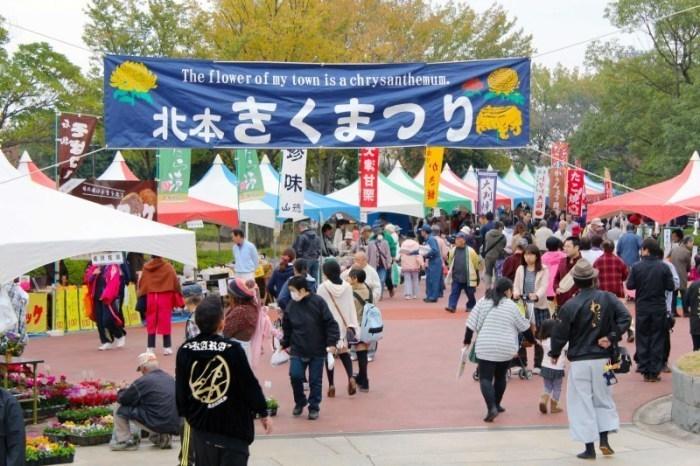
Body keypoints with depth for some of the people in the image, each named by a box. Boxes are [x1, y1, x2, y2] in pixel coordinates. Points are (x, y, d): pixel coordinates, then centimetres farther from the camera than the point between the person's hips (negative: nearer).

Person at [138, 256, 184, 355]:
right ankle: (167, 347, 3)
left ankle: (150, 347, 10)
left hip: (150, 297, 2)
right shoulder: (168, 267, -5)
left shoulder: (146, 268, 2)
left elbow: (141, 284, 3)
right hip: (165, 297, -2)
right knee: (165, 322, 3)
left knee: (151, 323, 10)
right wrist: (179, 300, -3)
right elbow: (175, 282, -7)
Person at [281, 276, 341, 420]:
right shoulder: (291, 306, 2)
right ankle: (300, 402, 14)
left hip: (317, 350, -2)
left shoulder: (318, 302, -10)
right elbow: (287, 327, 14)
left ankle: (314, 407, 19)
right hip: (297, 350, 2)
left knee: (315, 380, 4)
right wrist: (285, 344, 16)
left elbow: (330, 323, -9)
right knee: (295, 376, -10)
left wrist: (331, 343, -15)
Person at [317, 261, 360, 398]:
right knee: (344, 352, 14)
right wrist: (352, 325, 5)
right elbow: (351, 307, 0)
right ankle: (350, 377, -8)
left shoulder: (322, 288, -12)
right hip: (343, 325, 3)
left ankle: (331, 385, 8)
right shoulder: (347, 287, -1)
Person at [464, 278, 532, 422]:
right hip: (506, 349, 1)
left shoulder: (483, 302, 0)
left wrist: (467, 341, 9)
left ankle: (491, 407, -21)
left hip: (486, 348, -1)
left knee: (485, 378, -2)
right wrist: (530, 323, 29)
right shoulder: (511, 306, -2)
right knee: (500, 377, 21)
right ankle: (496, 405, 32)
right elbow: (523, 326, 8)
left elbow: (472, 323, -1)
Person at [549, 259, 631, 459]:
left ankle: (589, 448, 6)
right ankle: (604, 440, 11)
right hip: (602, 358, 3)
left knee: (582, 403, 4)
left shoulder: (570, 306, -11)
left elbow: (560, 334, -7)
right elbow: (625, 318, -11)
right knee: (603, 399, 19)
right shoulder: (608, 298, -3)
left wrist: (555, 353, 10)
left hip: (579, 361, -3)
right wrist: (612, 337, -5)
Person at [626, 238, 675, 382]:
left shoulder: (637, 267, -10)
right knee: (657, 340, 8)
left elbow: (629, 285, -5)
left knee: (642, 339, 10)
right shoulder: (663, 267, -8)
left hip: (642, 308, 0)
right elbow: (670, 287, -4)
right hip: (659, 308, 0)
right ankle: (654, 371, 6)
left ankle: (644, 371, 10)